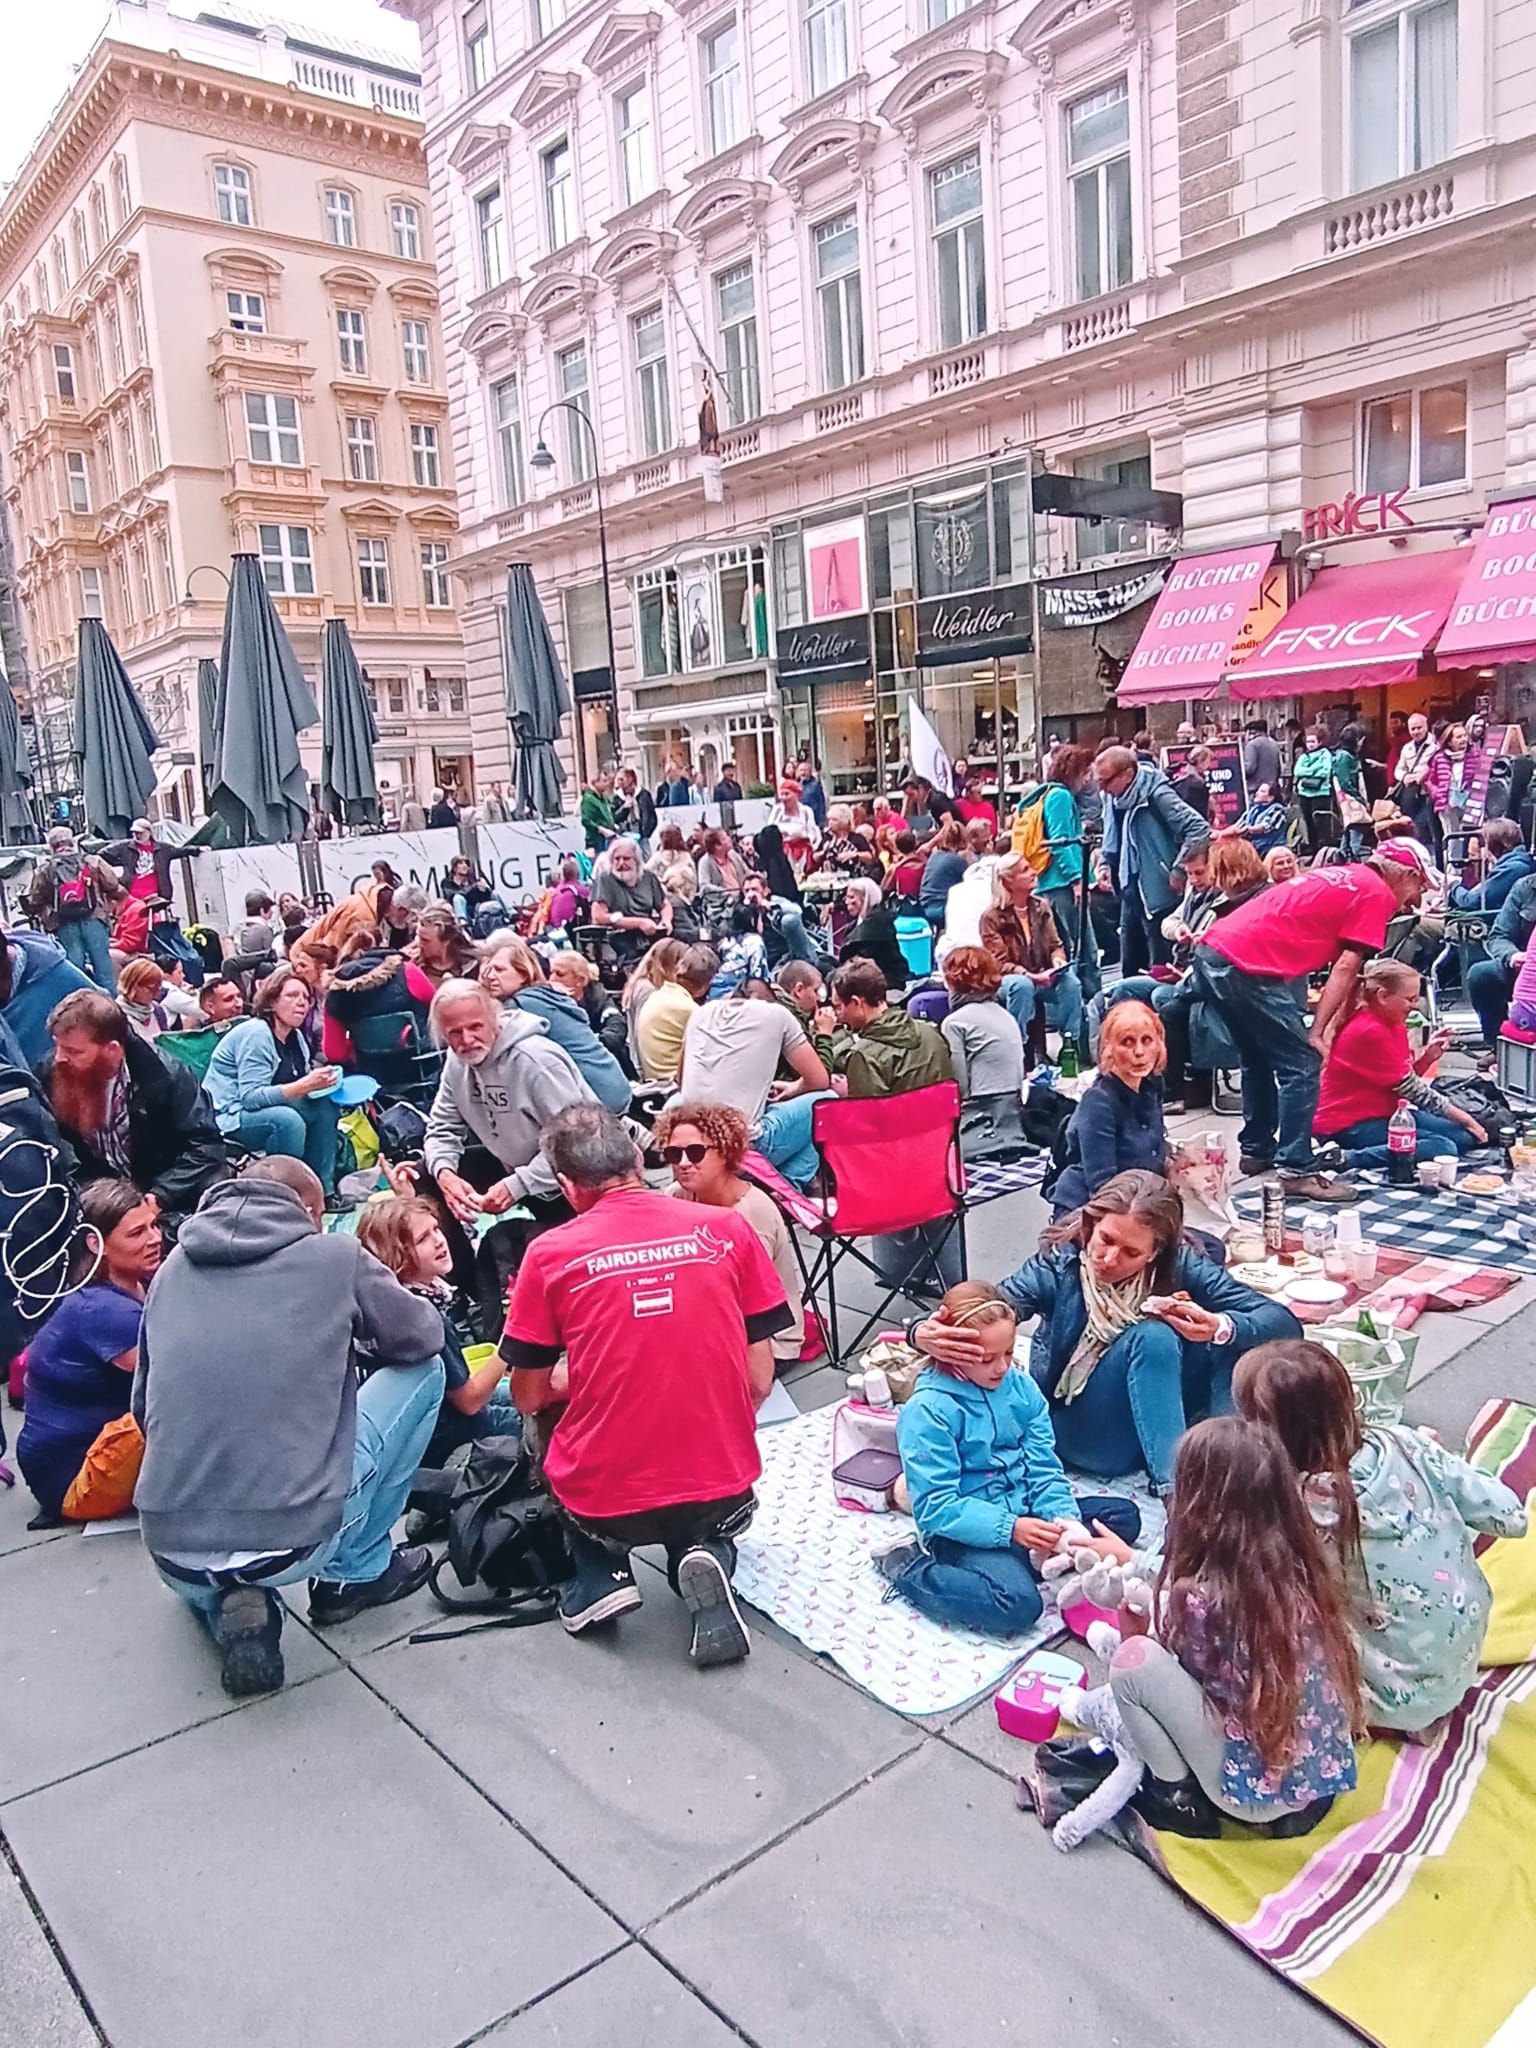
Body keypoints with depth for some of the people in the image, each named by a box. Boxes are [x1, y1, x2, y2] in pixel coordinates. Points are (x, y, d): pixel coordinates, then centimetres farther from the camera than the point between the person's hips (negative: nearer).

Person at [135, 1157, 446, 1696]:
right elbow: (421, 1336, 11)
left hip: (170, 1556, 5)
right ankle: (354, 1573, 20)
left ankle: (230, 1609, 10)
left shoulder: (175, 1268, 10)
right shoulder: (334, 1254, -2)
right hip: (294, 1539, -5)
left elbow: (146, 1407, 16)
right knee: (422, 1371, 15)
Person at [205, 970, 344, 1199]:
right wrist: (304, 1086, -32)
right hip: (228, 1118, -9)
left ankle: (323, 1191, -3)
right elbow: (250, 1097, -26)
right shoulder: (256, 1033, -19)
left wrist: (320, 1082, -10)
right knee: (287, 1120, -33)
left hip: (267, 1110, 9)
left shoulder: (295, 1036, 7)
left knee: (325, 1106, -5)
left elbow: (298, 1088, 13)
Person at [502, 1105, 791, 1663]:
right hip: (724, 1495, 1)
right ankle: (704, 1557, 2)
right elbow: (759, 1382, 0)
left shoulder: (550, 1253, -8)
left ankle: (601, 1577, 10)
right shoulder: (729, 1229, -4)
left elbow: (528, 1397, 3)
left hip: (606, 1503, -1)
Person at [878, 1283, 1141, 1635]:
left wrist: (1063, 1518, -19)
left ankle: (1036, 1558, -12)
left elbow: (1044, 1468, 1)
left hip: (1023, 1511, 8)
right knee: (1017, 1603, -32)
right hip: (966, 1530, -7)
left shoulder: (1020, 1386, 0)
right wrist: (1010, 1528, -30)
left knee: (1125, 1516, 4)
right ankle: (910, 1568, -10)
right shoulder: (927, 1410, -19)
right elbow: (936, 1507, -21)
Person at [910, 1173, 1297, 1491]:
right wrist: (927, 1333, -53)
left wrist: (1221, 1327, -38)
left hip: (1160, 1415, 3)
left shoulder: (1179, 1265, -12)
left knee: (1234, 1337, -19)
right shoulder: (1059, 1264, -17)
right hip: (1080, 1430, -3)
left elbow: (1283, 1322, -16)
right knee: (1153, 1336, -31)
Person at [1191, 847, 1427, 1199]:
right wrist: (1316, 1033, -2)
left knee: (1258, 1060, 24)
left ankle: (1256, 1150, 34)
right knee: (1302, 1066, 0)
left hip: (1211, 952, 9)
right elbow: (1345, 969, -4)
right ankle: (1297, 1171, 1)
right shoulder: (1378, 893, 2)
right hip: (1249, 968, -9)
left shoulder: (1343, 876, 26)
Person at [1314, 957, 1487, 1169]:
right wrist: (1463, 1118, -8)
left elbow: (1405, 1081, 13)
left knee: (1466, 1136, 4)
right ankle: (1344, 1158, -26)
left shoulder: (1394, 1024, 9)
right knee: (1443, 1148, -24)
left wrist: (1429, 1056, -3)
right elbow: (1412, 1089, -15)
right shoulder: (1370, 1032, -20)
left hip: (1384, 1113, 10)